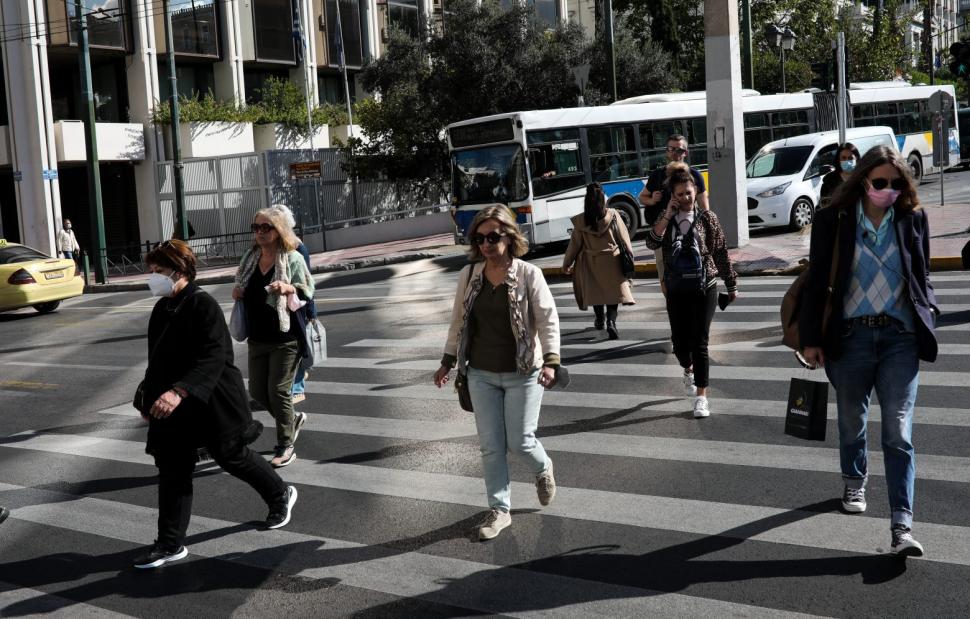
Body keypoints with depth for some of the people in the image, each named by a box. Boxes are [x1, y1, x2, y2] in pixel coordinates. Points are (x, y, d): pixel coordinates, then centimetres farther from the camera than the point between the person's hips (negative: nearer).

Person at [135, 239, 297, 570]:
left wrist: (179, 391, -40)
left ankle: (280, 495, 37)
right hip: (173, 406, 7)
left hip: (211, 402, -7)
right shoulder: (162, 309, 6)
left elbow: (212, 358, -29)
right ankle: (171, 544, 14)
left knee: (232, 456, 10)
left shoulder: (203, 305, -19)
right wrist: (149, 398, 20)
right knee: (172, 471, 6)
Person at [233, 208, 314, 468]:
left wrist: (287, 288, -25)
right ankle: (293, 419, 35)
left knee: (278, 391, -6)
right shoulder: (250, 257, 9)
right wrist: (237, 292, 0)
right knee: (257, 391, 9)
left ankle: (286, 447, 8)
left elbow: (308, 290, -6)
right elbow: (243, 287, 23)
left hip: (285, 338, -6)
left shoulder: (292, 258, -7)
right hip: (258, 337, 6)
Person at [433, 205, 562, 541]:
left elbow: (548, 321, -11)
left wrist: (551, 361, -23)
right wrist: (448, 362, 12)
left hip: (523, 374, -3)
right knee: (491, 446, 5)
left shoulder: (528, 274, -10)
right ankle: (499, 510, 18)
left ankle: (543, 469, 36)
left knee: (520, 441, 1)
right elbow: (458, 322, 11)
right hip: (481, 375, 3)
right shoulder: (468, 275, 1)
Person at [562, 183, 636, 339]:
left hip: (591, 263, 1)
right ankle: (611, 321, -15)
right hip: (612, 260, -1)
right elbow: (623, 238, -3)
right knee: (613, 290, 4)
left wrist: (566, 263, 11)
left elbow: (575, 244, -1)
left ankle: (599, 320, 34)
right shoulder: (612, 215, -10)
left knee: (596, 290, 18)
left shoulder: (580, 221, -9)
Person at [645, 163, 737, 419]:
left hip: (704, 288, -2)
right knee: (680, 342, 8)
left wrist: (731, 285, 5)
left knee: (700, 342, -6)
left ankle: (701, 396, 1)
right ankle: (689, 369, 43)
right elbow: (652, 243, -16)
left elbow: (722, 253, 2)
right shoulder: (666, 219, 2)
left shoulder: (707, 218, -3)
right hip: (676, 290, 2)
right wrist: (668, 214, -20)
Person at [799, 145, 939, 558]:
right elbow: (817, 280, 0)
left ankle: (902, 525, -7)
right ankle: (854, 483, 44)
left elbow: (922, 277, 13)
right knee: (852, 421, 17)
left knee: (899, 433, -6)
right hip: (851, 336, 0)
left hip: (901, 337, 0)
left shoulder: (913, 219, 4)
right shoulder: (835, 220, -2)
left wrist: (928, 321, 4)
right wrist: (811, 338, -2)